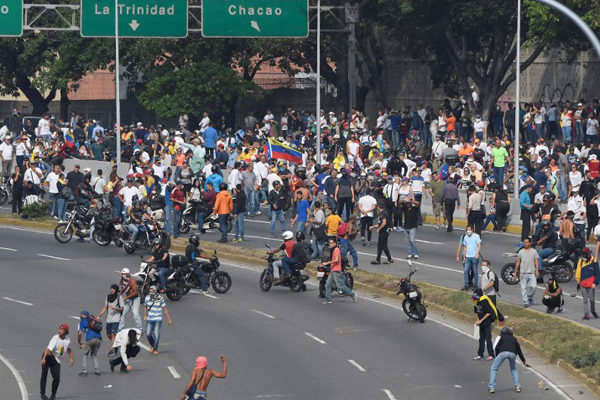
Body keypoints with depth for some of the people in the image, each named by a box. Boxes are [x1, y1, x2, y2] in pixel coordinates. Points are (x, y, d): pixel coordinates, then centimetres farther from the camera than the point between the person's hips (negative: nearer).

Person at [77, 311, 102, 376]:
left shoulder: (82, 321, 14)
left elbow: (80, 333, 6)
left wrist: (79, 343, 18)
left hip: (90, 339, -4)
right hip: (99, 339, 4)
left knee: (85, 354, 15)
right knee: (94, 355, 22)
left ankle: (84, 370, 6)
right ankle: (97, 370, 10)